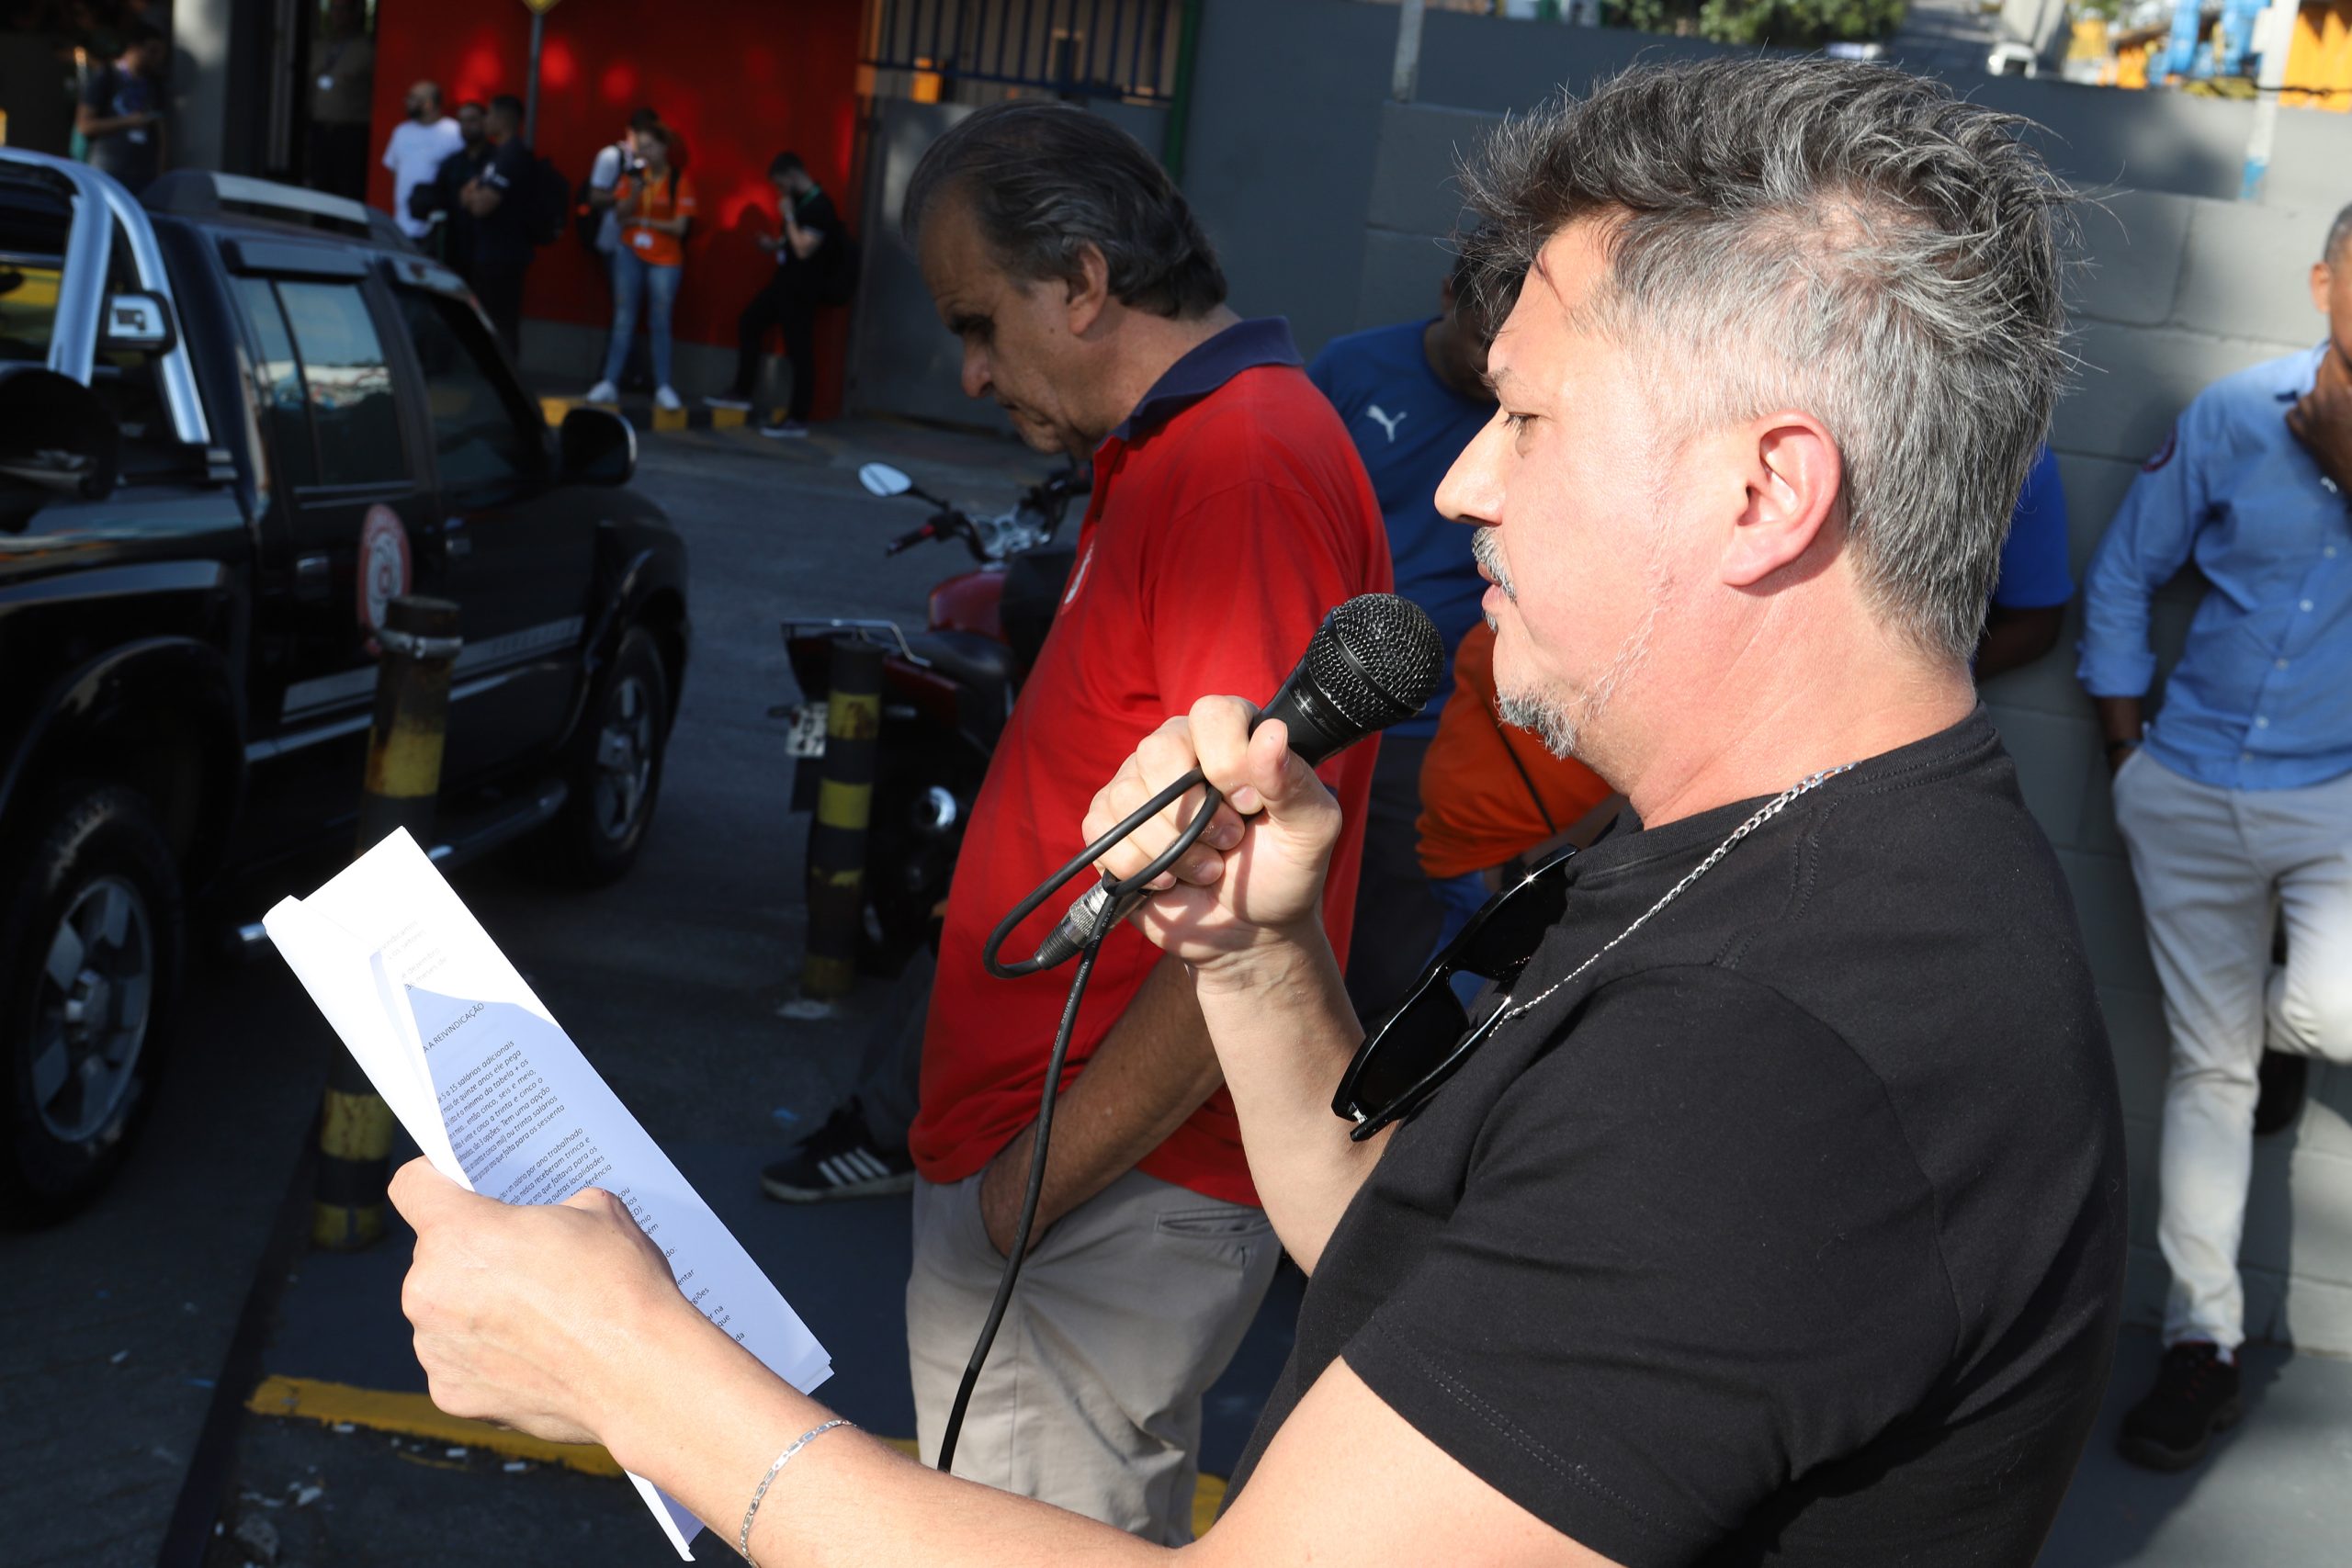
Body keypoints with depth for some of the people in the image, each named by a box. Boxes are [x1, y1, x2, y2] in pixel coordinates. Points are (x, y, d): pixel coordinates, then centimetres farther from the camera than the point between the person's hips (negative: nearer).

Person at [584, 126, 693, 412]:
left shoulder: (680, 179, -6)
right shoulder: (634, 174, 4)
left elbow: (680, 227, -10)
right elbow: (620, 213, 1)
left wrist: (642, 221, -3)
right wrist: (635, 191, -15)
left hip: (665, 259, -3)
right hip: (631, 253, 3)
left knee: (660, 323, 0)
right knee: (623, 320, 3)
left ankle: (663, 389, 4)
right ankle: (609, 384, 3)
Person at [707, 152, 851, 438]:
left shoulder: (820, 206, -18)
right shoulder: (799, 202, 11)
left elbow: (804, 249, -24)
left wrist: (788, 215, -16)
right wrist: (774, 244, 5)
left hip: (801, 290, -10)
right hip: (784, 282, 10)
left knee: (800, 351, -4)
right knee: (749, 322, 17)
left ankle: (798, 420, 1)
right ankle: (741, 392, 26)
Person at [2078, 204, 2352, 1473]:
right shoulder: (2236, 414, -5)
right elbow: (2123, 576, 5)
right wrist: (2126, 751, 4)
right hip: (2191, 793, 2)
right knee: (2206, 1067, 8)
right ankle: (2202, 1344, 21)